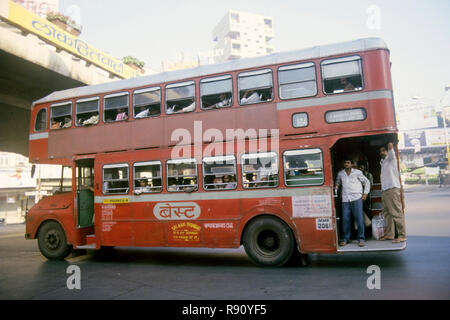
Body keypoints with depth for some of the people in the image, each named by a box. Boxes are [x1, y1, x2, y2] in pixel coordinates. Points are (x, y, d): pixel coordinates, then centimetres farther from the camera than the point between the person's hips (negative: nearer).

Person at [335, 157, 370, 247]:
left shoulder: (357, 172, 6)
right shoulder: (340, 174, 13)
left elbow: (366, 182, 14)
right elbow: (338, 182, 31)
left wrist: (365, 193, 7)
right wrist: (336, 186, 9)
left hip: (356, 198, -2)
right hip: (345, 199, 2)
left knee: (359, 218, -7)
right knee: (345, 219, 0)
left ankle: (361, 239, 1)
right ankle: (346, 238, 11)